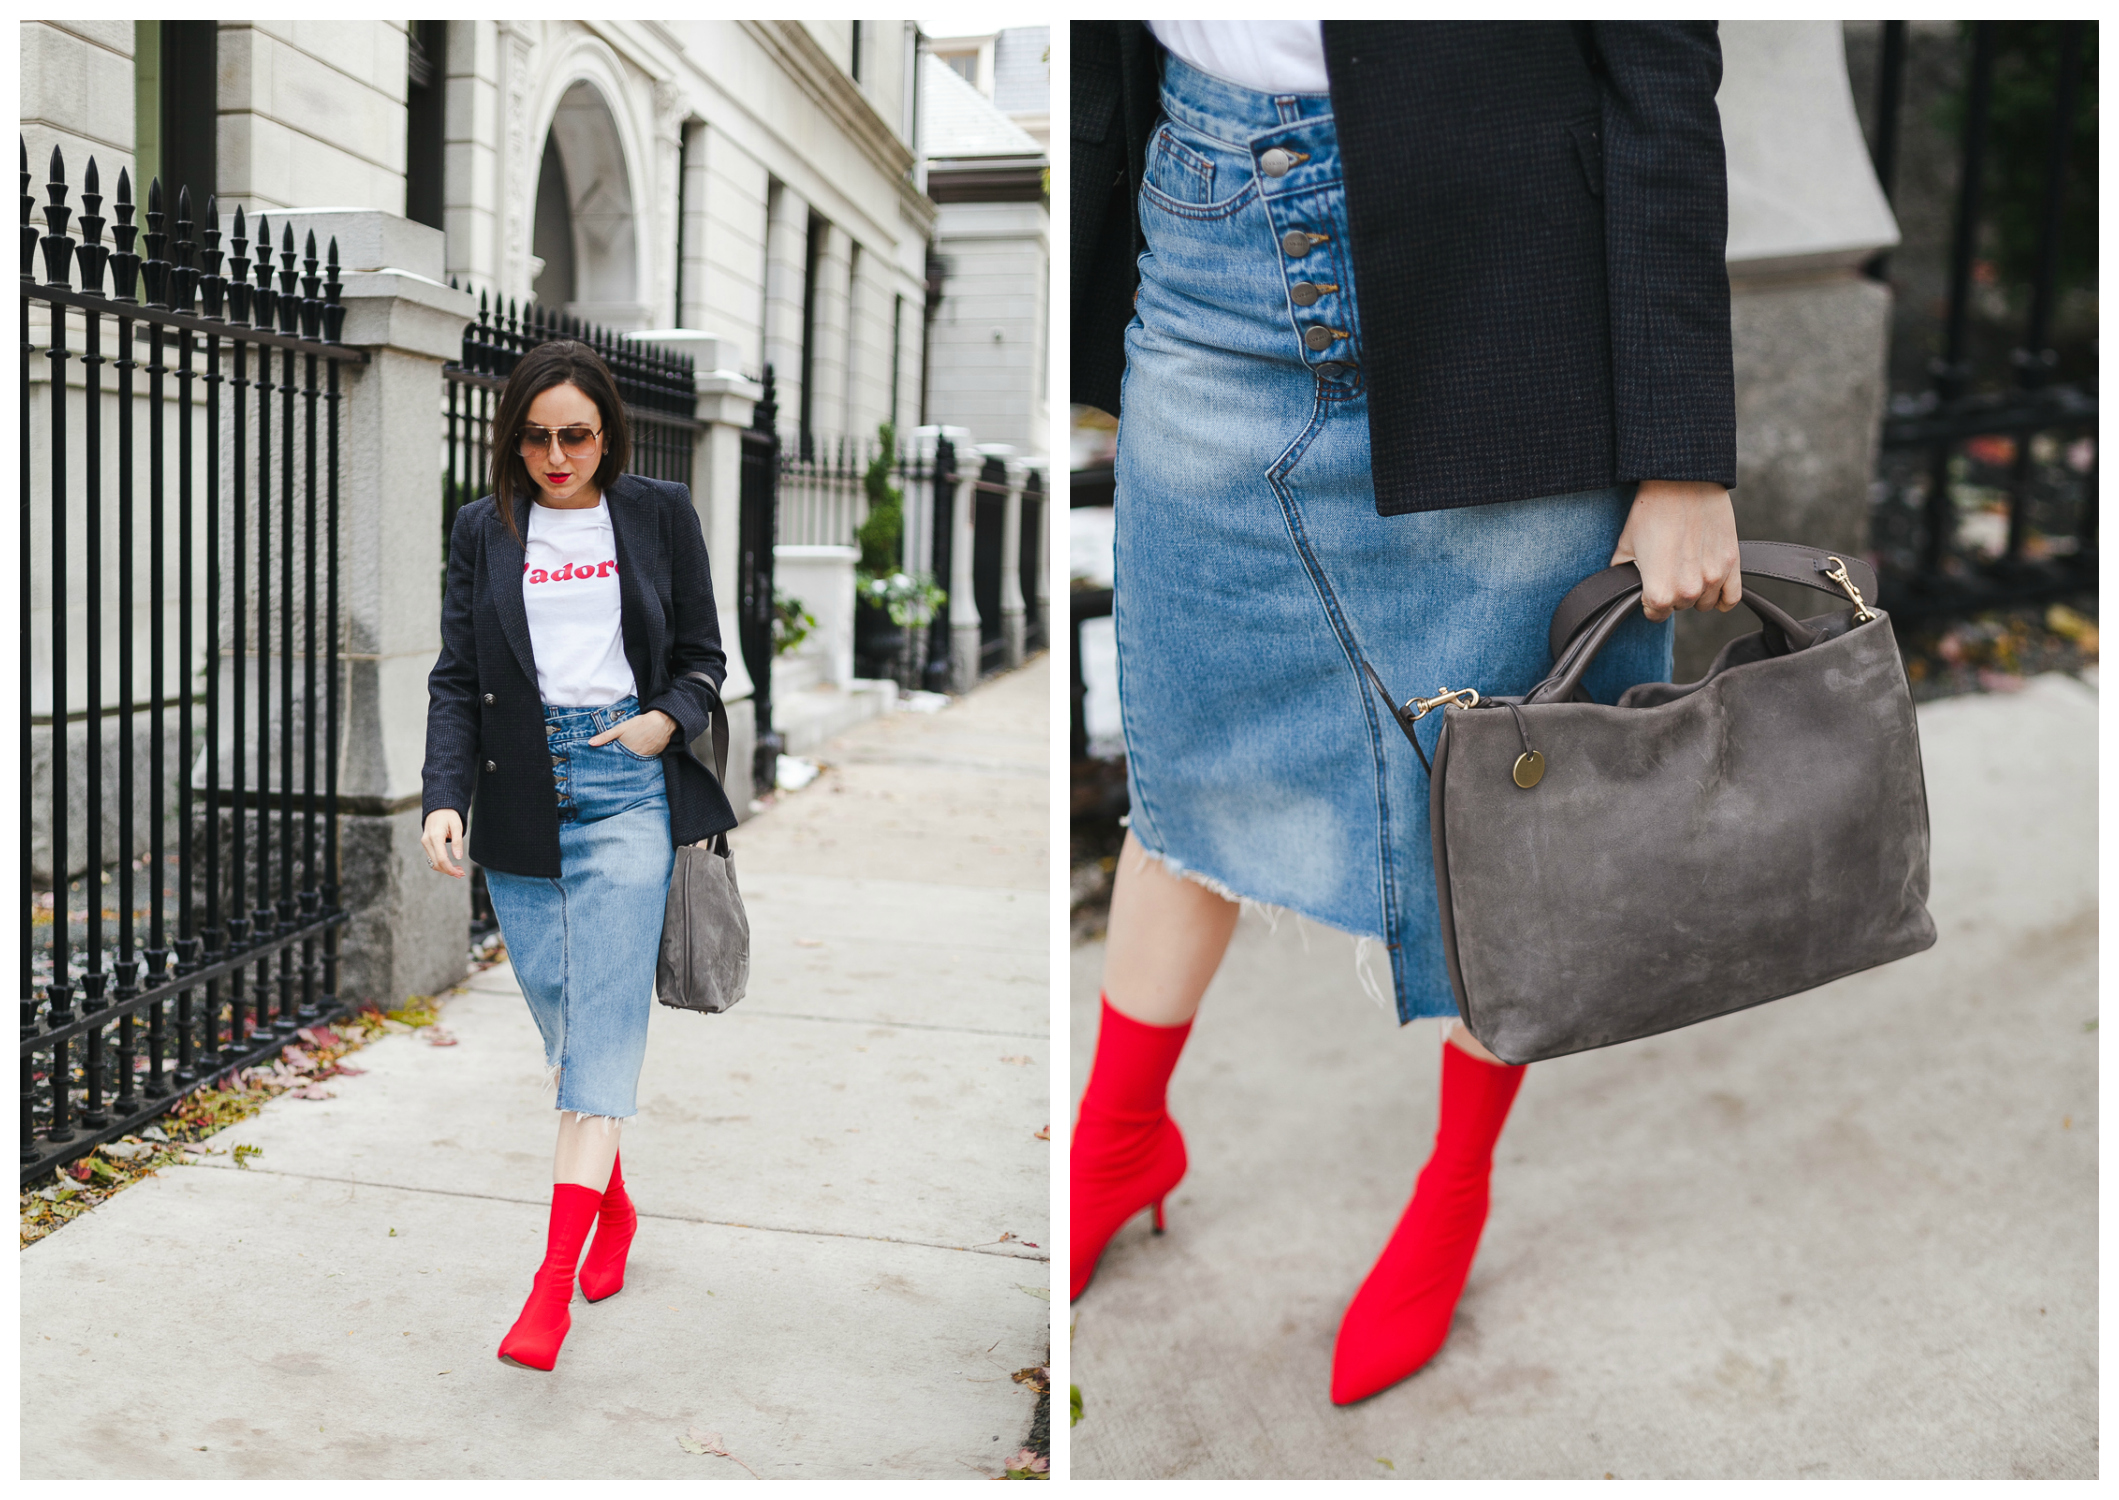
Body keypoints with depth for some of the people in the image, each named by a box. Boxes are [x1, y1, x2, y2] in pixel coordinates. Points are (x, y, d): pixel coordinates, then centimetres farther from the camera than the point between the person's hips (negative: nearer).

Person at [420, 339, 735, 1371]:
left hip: (627, 783, -2)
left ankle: (553, 1282, -12)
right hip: (521, 793, 2)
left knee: (602, 1024, -11)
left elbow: (702, 655, 12)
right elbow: (456, 677, 8)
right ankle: (612, 1205, 28)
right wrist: (443, 798, -5)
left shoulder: (659, 514, 8)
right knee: (559, 1019, 6)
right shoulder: (484, 530, 11)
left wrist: (666, 720, -9)